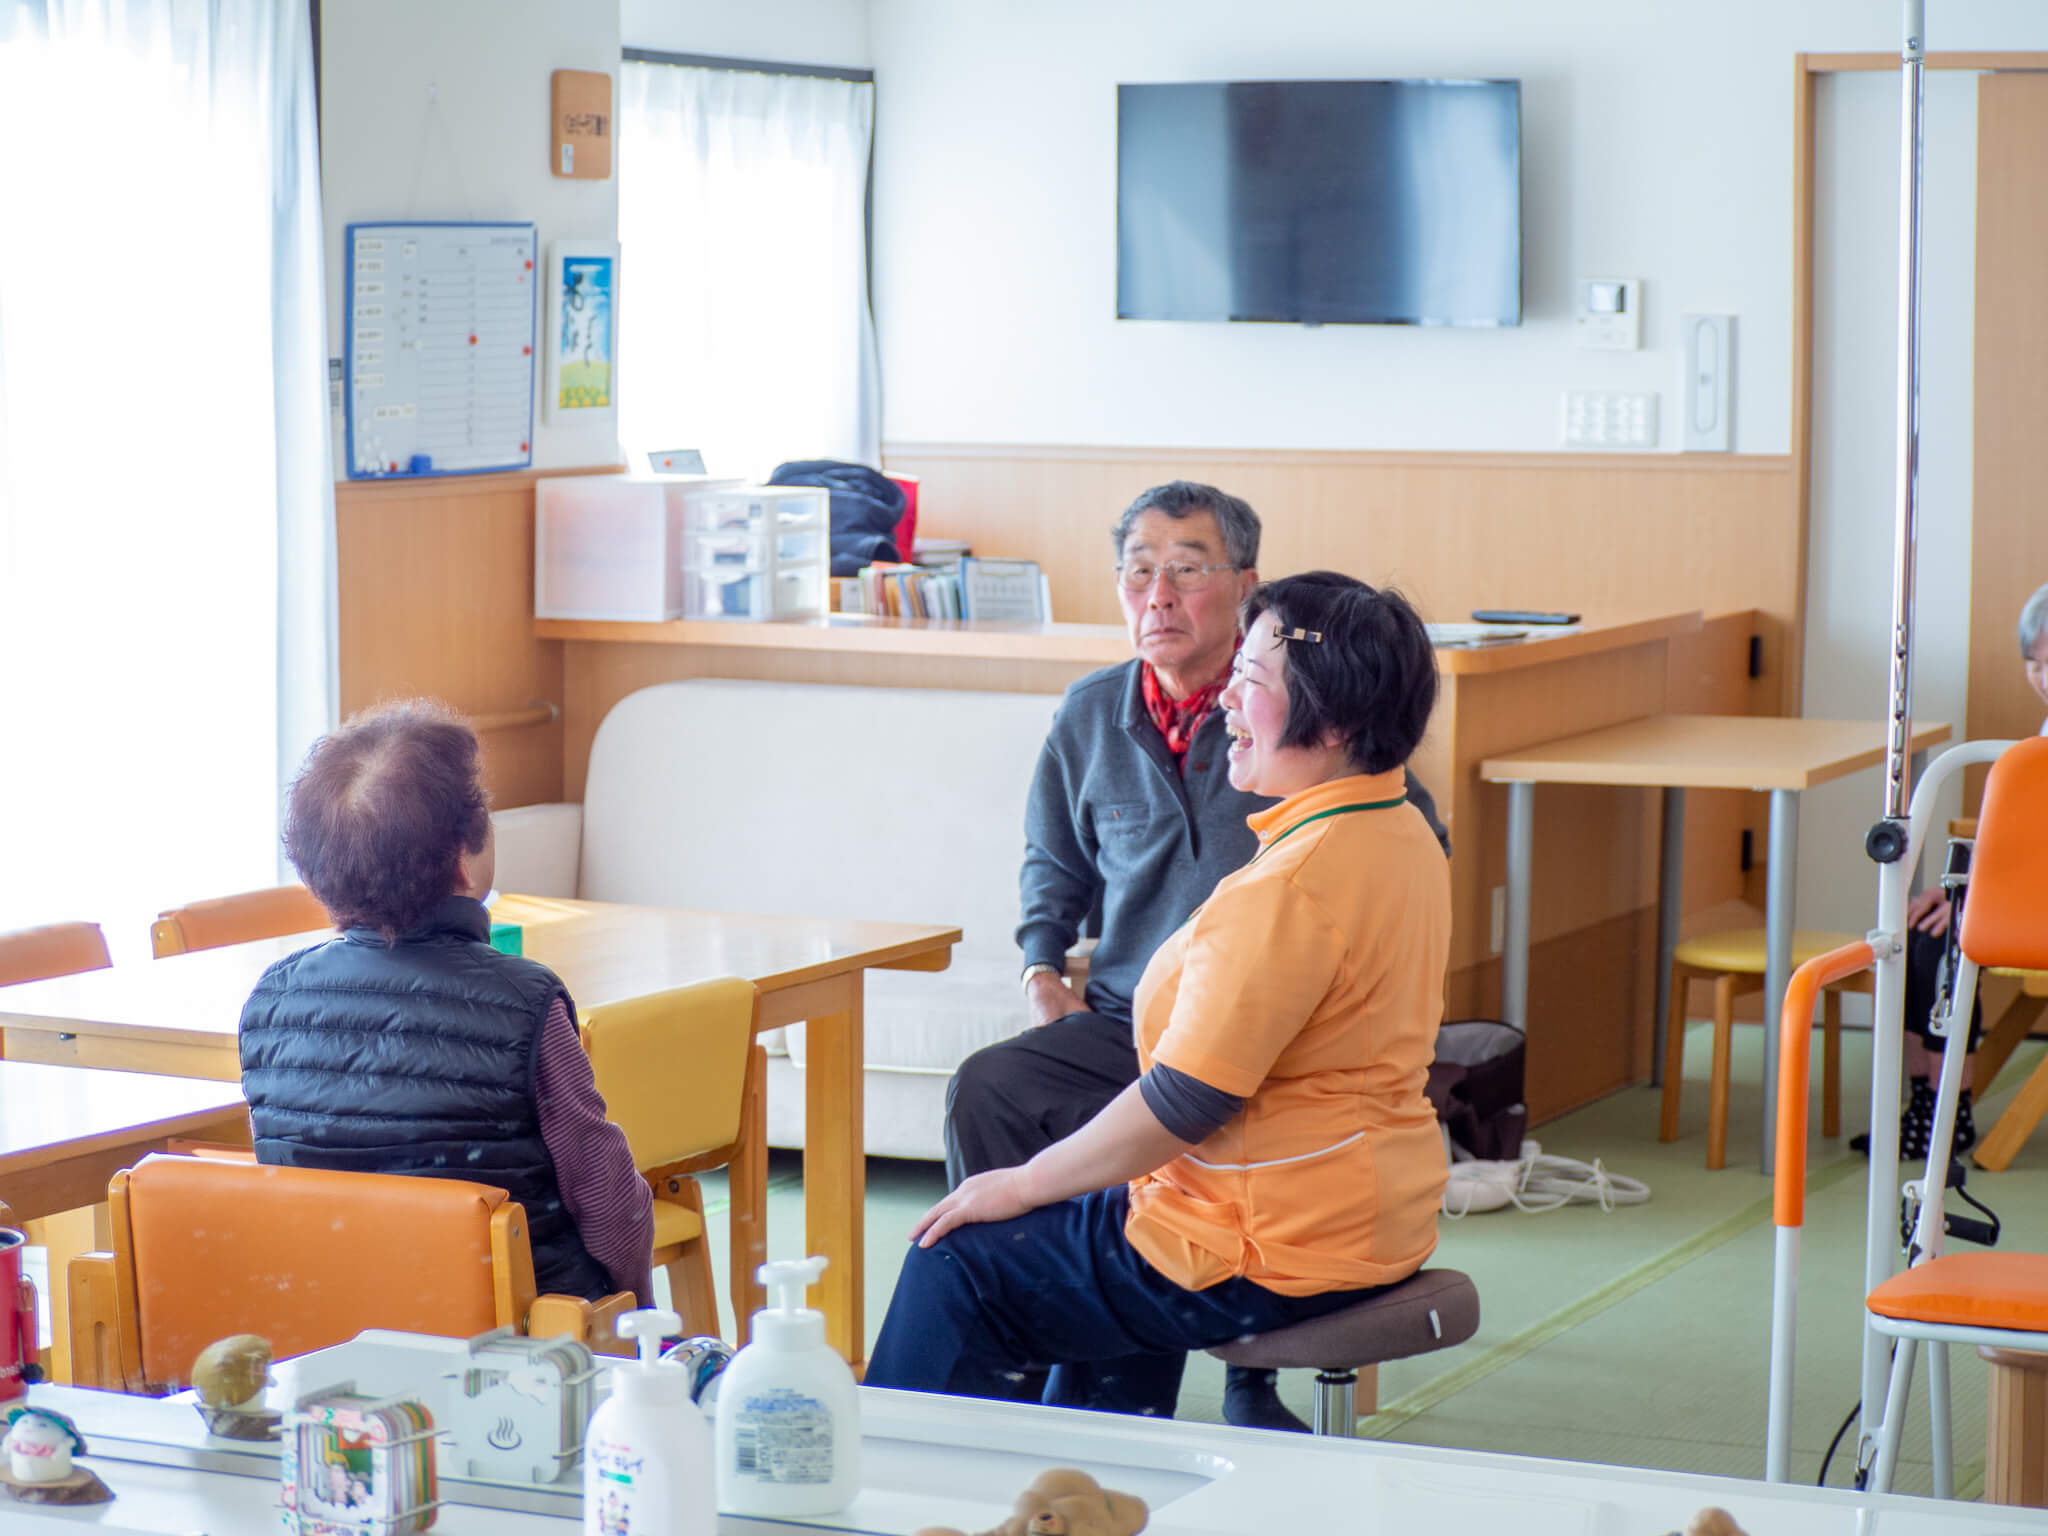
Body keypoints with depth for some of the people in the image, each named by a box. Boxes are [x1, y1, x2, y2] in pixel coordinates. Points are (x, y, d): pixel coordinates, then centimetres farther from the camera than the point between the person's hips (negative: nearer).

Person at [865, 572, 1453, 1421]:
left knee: (957, 1265, 2)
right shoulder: (1402, 835, 6)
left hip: (1278, 1253, -10)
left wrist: (1023, 1184, -12)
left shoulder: (1297, 881, -26)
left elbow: (1183, 1104, -24)